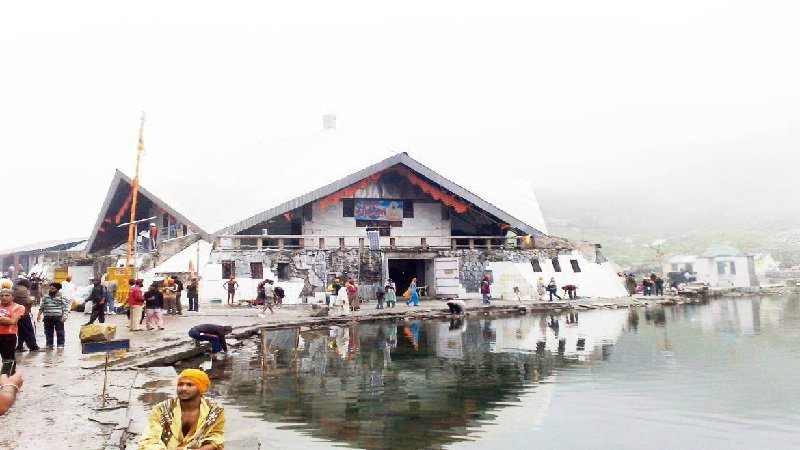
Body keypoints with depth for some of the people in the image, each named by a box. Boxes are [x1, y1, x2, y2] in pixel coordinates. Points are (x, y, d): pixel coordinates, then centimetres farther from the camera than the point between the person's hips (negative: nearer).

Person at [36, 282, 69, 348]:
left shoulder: (62, 297, -4)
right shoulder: (45, 297, 13)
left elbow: (66, 307, -8)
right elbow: (42, 306, 20)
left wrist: (64, 316, -16)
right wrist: (39, 314, 13)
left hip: (58, 317, -5)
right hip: (47, 317, 5)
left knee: (60, 331, 0)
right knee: (48, 331, 10)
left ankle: (60, 344, 5)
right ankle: (49, 344, 19)